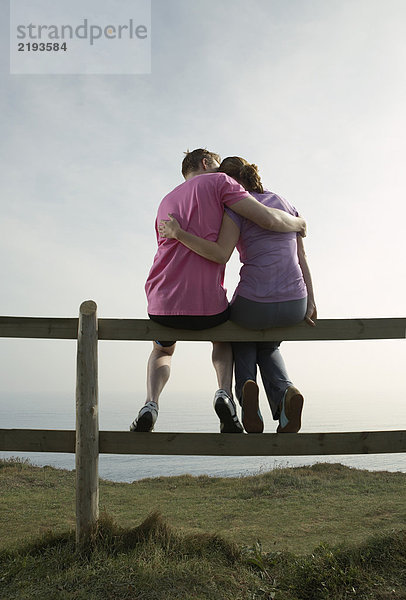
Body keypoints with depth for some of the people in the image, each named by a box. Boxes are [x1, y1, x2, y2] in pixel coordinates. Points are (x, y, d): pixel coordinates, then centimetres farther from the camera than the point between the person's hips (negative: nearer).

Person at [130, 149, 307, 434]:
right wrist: (298, 223, 12)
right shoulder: (219, 183, 5)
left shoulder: (166, 202, 23)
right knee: (223, 338, 34)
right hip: (207, 306, -3)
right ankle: (225, 392, 5)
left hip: (162, 307, 4)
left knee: (162, 351, 36)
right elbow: (268, 219, -8)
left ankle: (151, 402, 6)